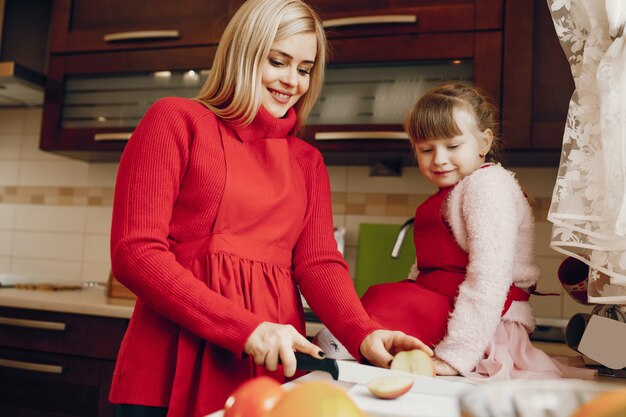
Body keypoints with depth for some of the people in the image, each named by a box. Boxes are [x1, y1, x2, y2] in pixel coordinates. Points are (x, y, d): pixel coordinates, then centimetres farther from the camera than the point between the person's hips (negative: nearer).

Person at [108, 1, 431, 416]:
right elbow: (135, 252, -10)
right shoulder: (176, 120, -1)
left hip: (275, 369, 5)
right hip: (176, 367, -4)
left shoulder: (308, 161, 13)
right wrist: (246, 328, -19)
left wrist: (363, 333, -18)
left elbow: (319, 261, 2)